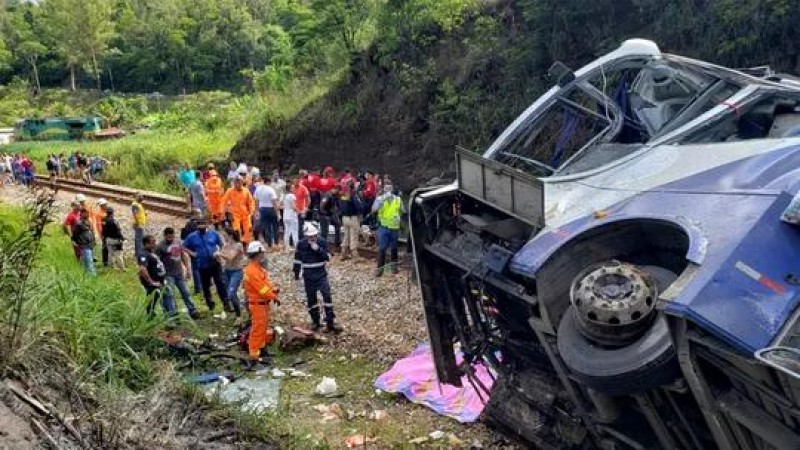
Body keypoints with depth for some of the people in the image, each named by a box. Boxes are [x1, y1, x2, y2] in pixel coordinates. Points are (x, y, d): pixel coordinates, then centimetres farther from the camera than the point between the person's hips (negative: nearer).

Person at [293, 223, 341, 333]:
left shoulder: (322, 242, -8)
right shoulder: (301, 244, -5)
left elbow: (327, 258, -13)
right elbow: (298, 259, 7)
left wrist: (318, 249, -26)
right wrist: (296, 272, 10)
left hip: (321, 274, -1)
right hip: (308, 276, 1)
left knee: (327, 295, -14)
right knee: (311, 299, 9)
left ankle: (330, 323, -10)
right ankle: (315, 321, 26)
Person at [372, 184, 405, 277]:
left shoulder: (398, 199, 4)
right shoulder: (380, 199, -3)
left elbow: (403, 211, 13)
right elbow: (374, 209, -20)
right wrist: (383, 198, -25)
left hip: (395, 227, 2)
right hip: (383, 227, -2)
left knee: (394, 248, 13)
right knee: (382, 248, -4)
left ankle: (394, 266, 27)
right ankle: (380, 267, 1)